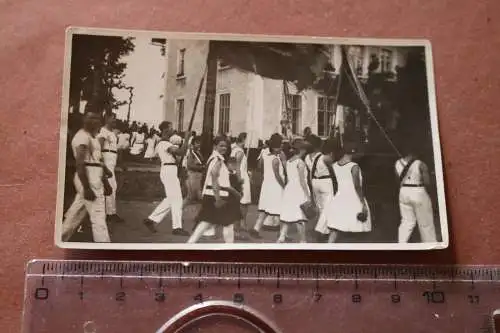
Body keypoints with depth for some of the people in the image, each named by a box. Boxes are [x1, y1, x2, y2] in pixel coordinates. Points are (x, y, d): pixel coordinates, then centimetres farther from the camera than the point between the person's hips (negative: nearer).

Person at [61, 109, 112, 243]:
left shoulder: (93, 137, 19)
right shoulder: (82, 136, -12)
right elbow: (79, 164, -20)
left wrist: (105, 182, 21)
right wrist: (87, 188, -25)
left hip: (95, 178, 10)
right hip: (87, 179, -10)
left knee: (75, 214, 17)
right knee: (98, 216, -9)